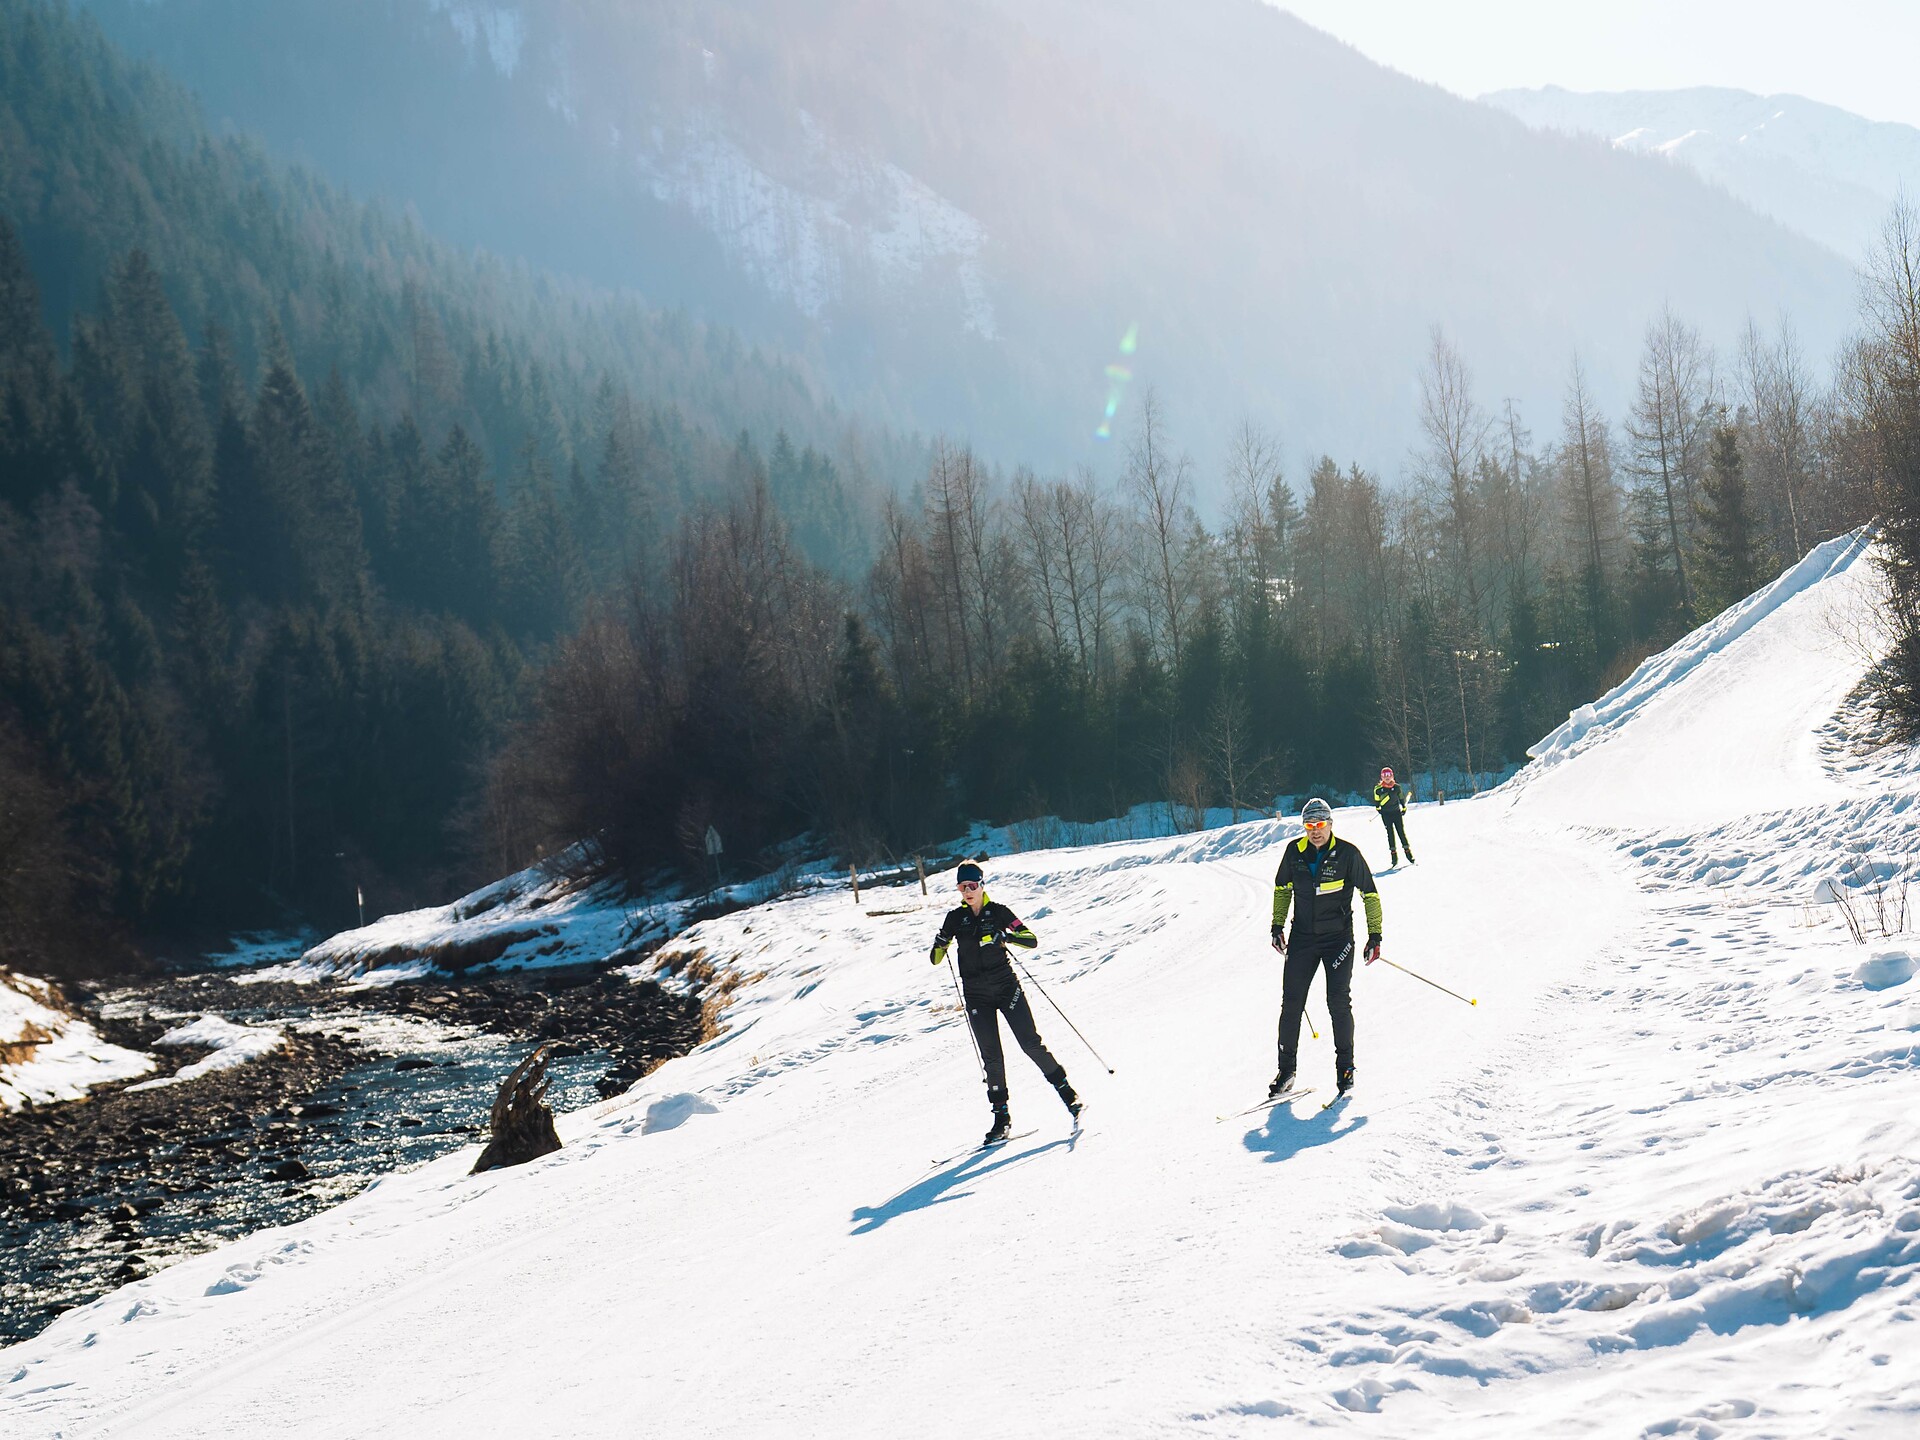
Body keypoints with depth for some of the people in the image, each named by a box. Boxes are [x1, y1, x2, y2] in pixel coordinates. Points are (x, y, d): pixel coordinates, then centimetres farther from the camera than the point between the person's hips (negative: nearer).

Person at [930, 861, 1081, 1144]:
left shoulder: (998, 912, -1)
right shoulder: (955, 918, 5)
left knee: (1031, 1043, -5)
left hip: (1006, 985, -2)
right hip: (976, 995, 2)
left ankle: (1067, 1092, 10)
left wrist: (1007, 936, -22)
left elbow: (1032, 940, -4)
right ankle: (1001, 1118, 3)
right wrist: (941, 945, -12)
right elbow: (936, 959, 10)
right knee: (991, 1057, -1)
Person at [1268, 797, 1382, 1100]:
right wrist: (1277, 925, 13)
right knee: (1291, 1003, 2)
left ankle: (1345, 1067, 10)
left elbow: (1370, 894, -3)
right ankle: (1286, 1070, 10)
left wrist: (1374, 935, -6)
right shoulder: (1295, 852, -1)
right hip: (1302, 938, 3)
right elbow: (1282, 888, 16)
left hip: (1338, 938, -3)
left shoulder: (1347, 853, -10)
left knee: (1339, 1003, -5)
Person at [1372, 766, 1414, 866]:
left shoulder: (1397, 787, -1)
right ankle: (1393, 855, -1)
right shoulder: (1378, 789, -4)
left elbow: (1401, 798, 12)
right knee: (1390, 834, -2)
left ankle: (1408, 853, 5)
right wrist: (1378, 808, 7)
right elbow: (1376, 800, 11)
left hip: (1397, 812, 1)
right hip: (1386, 814, -1)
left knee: (1402, 832, 0)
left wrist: (1404, 808, 14)